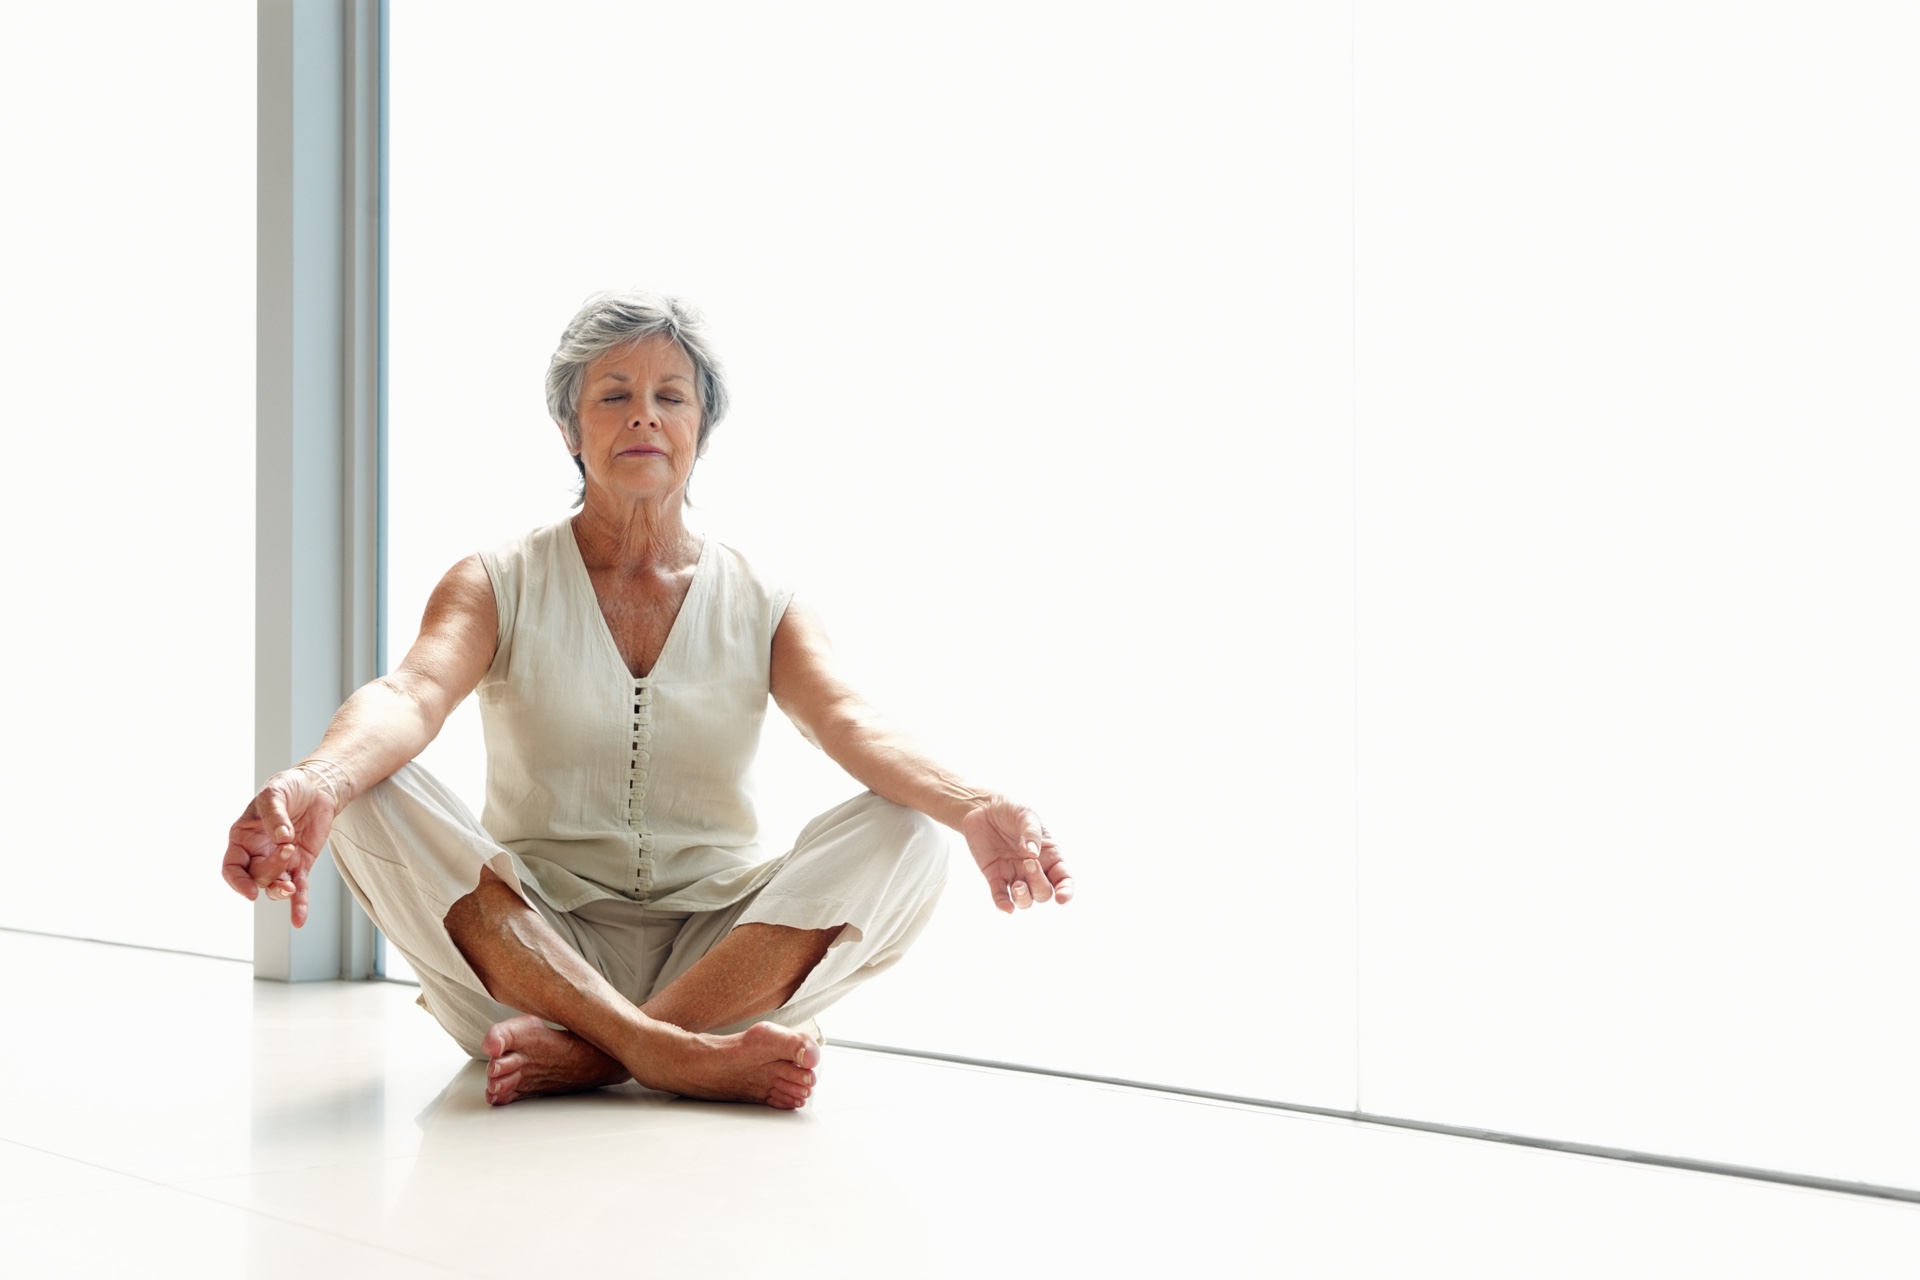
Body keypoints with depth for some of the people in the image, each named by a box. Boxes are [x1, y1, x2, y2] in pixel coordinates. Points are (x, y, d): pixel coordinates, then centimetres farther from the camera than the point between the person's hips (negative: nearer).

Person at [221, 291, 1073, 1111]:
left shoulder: (761, 605, 7)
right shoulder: (498, 586, 4)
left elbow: (851, 724, -12)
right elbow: (411, 695, -17)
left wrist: (973, 808, -35)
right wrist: (315, 783, -42)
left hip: (719, 950, 1)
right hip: (528, 951, -1)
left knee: (902, 835, -22)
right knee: (371, 798, -25)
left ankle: (591, 1053, -31)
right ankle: (671, 1052, -35)